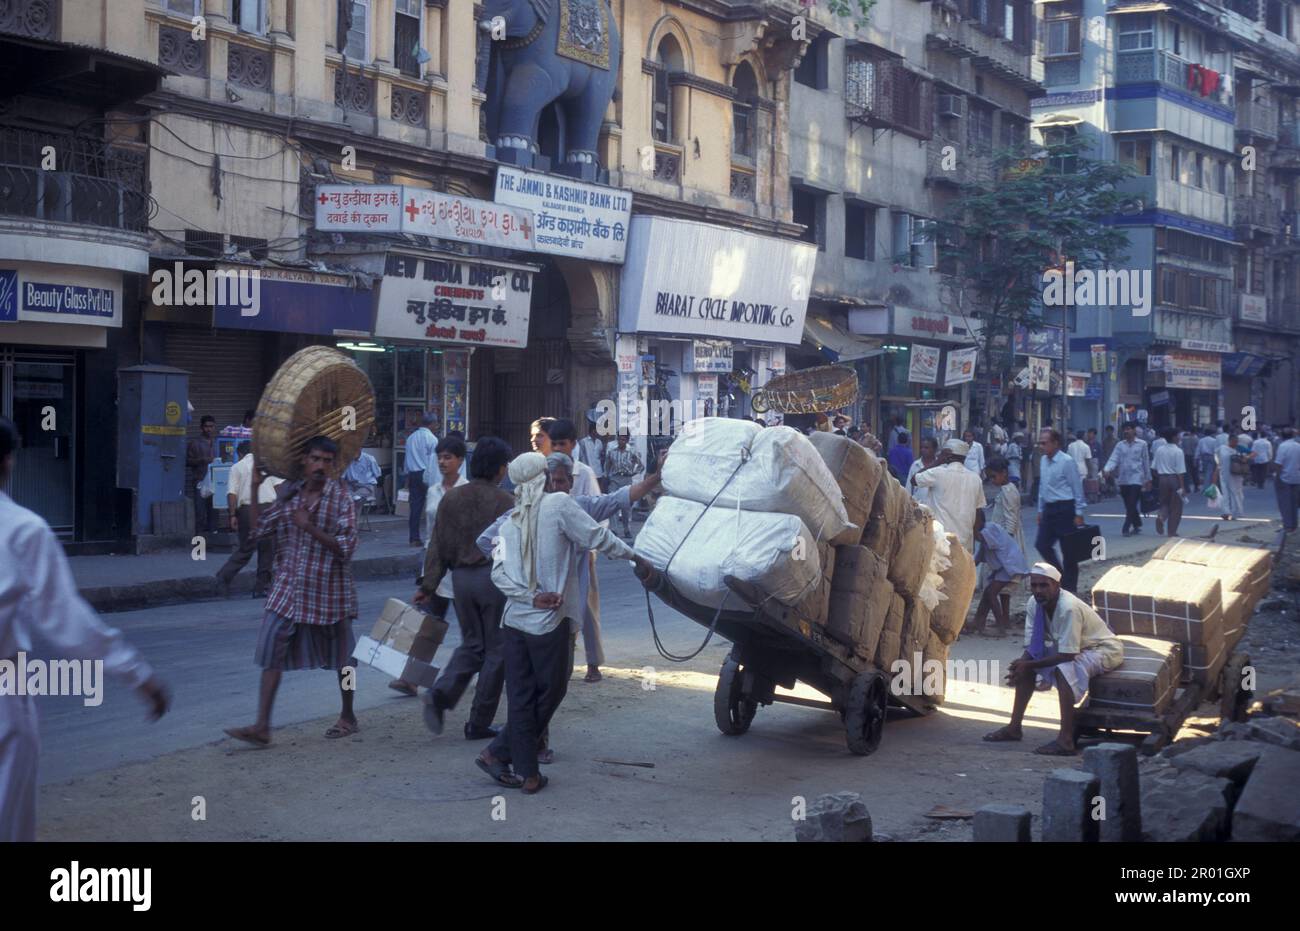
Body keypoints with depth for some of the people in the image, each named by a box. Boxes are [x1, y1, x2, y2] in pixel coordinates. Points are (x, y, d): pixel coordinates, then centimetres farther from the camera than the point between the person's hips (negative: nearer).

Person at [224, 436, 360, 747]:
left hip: (329, 590, -3)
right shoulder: (287, 493, 6)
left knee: (341, 655, 11)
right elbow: (258, 529, 4)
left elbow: (346, 547, -13)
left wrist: (310, 527, -22)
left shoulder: (340, 497, -7)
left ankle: (347, 717, 30)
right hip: (288, 589, 3)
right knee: (271, 650, -7)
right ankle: (262, 726, -6)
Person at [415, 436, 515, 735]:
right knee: (496, 650, 7)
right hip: (494, 576, -5)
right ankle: (479, 724, 9)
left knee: (471, 645, 19)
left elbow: (437, 546, 3)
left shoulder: (451, 497, 4)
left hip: (461, 577, 5)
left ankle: (440, 694, -4)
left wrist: (429, 585, 7)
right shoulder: (504, 501, -10)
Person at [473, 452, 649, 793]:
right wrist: (635, 557, 5)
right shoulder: (559, 504, -7)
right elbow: (598, 538, -7)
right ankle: (498, 753, 9)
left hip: (514, 620, 6)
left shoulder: (511, 521, 9)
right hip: (548, 623, -6)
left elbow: (498, 572, -1)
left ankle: (526, 772, 9)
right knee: (550, 692, 8)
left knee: (520, 697, 8)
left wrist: (530, 596, -8)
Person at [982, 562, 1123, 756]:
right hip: (1068, 648, 9)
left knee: (1063, 670, -34)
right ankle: (1014, 726, 7)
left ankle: (1066, 740, -34)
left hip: (1104, 650, -9)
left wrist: (1028, 665, -27)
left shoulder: (1068, 608, -33)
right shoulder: (1034, 605, -9)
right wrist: (1019, 666, -23)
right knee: (1024, 664, -1)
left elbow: (1067, 655, -32)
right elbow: (1032, 647, -3)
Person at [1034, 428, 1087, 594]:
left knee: (1068, 550, 2)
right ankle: (1060, 576, 20)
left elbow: (1077, 489, -11)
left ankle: (1069, 588, 11)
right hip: (1049, 509, 7)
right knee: (1041, 545, 2)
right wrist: (1041, 510, 16)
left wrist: (1078, 514, -11)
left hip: (1065, 508, -7)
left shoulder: (1067, 462, -14)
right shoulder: (1044, 461, 9)